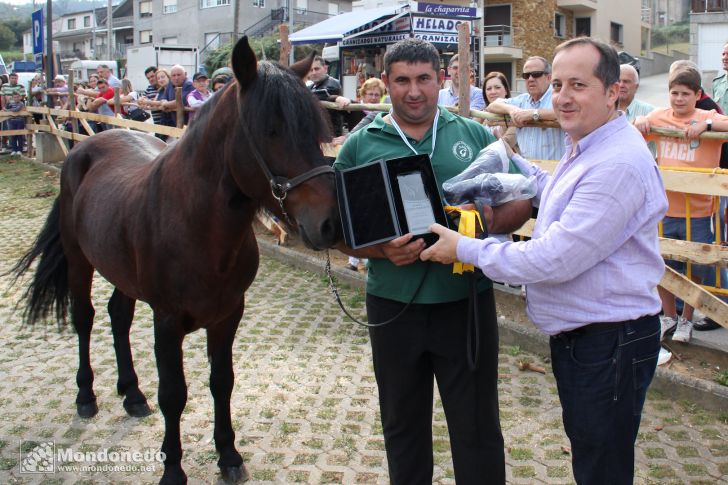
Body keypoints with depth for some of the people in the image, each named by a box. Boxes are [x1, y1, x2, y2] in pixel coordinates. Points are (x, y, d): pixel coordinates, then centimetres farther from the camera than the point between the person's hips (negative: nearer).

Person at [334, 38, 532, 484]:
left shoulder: (476, 136, 3)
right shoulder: (360, 145, 1)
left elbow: (522, 201, 6)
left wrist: (493, 220, -17)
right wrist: (382, 250, -19)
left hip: (467, 302, 0)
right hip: (393, 308, 1)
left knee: (478, 428, 11)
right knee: (403, 429, 19)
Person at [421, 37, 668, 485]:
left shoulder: (618, 165, -26)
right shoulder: (584, 149, 8)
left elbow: (555, 259, -28)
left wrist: (465, 249, -19)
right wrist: (513, 160, 23)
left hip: (610, 343, -10)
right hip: (575, 333, 10)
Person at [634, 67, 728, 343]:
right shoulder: (659, 117, 3)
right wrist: (638, 123, -6)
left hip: (698, 212, -3)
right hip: (664, 209, 3)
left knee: (695, 270, 10)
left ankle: (686, 320, 30)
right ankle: (669, 317, 34)